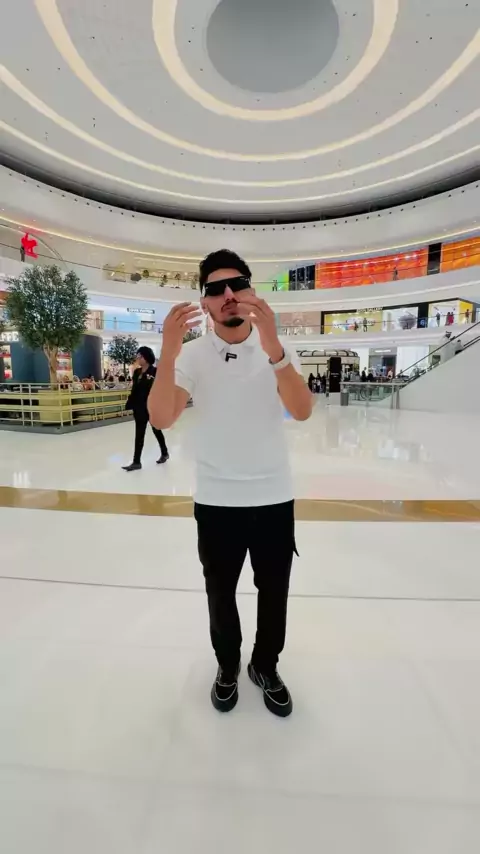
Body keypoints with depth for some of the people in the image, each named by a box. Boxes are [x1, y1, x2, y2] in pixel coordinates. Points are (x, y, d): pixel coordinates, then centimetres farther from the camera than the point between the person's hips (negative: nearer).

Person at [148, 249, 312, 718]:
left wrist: (272, 345, -35)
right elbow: (162, 419, -18)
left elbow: (302, 412, -22)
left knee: (273, 593, 18)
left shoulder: (277, 350, -5)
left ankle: (265, 667, 48)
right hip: (215, 501, 0)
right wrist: (168, 352, -32)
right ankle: (227, 665, 49)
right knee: (220, 593, 20)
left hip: (273, 498, 1)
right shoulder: (192, 355, -5)